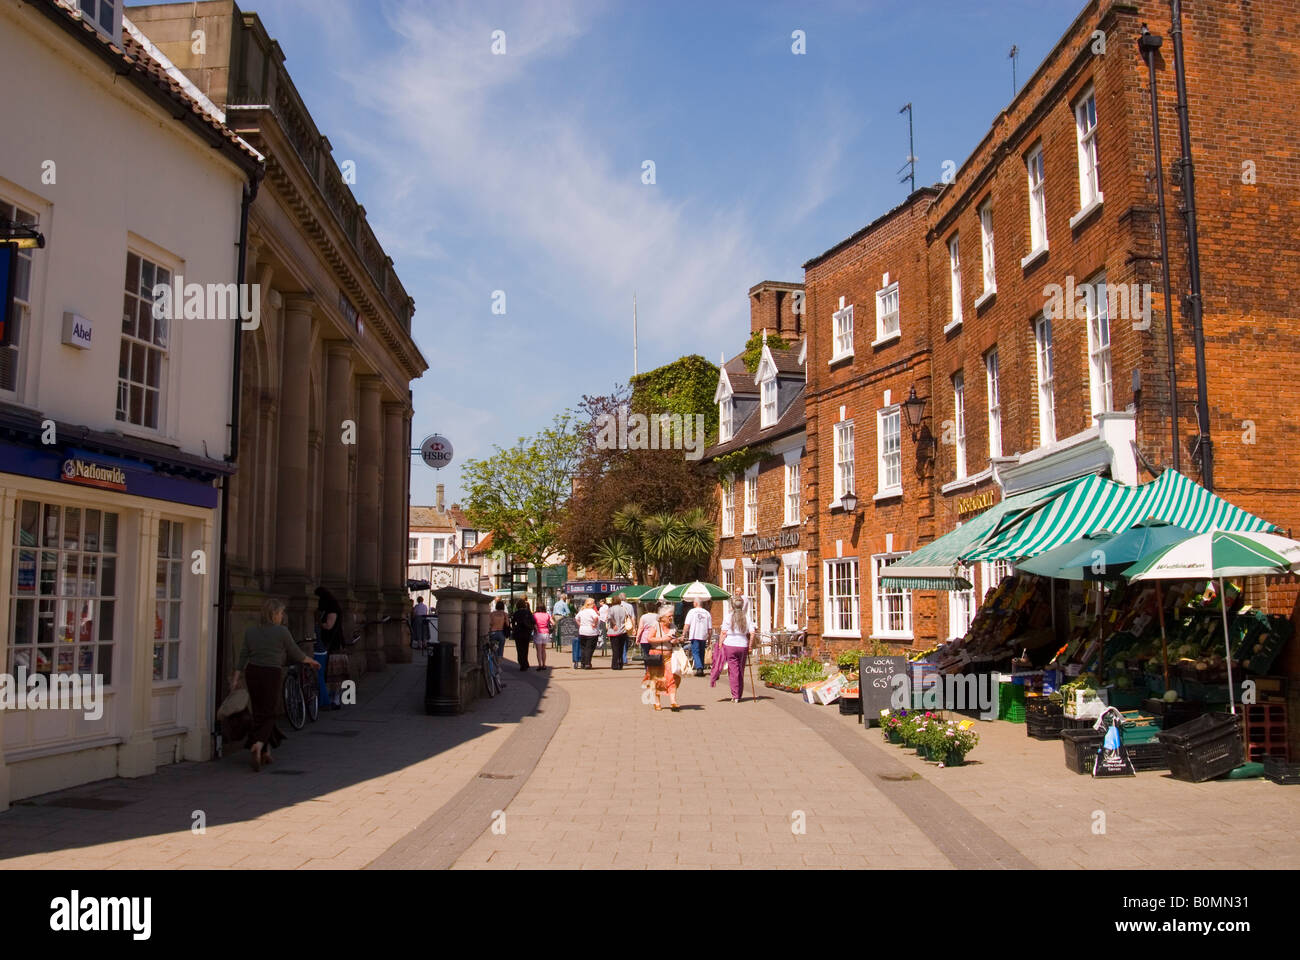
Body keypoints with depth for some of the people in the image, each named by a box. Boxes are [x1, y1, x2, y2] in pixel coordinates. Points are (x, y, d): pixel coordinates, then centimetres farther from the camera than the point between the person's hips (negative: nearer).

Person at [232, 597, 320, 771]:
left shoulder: (250, 631, 6)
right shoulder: (281, 632, -7)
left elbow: (242, 656, 5)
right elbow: (296, 653, 2)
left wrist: (236, 678, 7)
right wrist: (311, 661, 18)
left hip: (252, 672, 5)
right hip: (271, 674, -5)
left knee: (259, 713, 15)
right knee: (267, 714, 3)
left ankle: (265, 751, 22)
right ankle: (258, 745, -21)